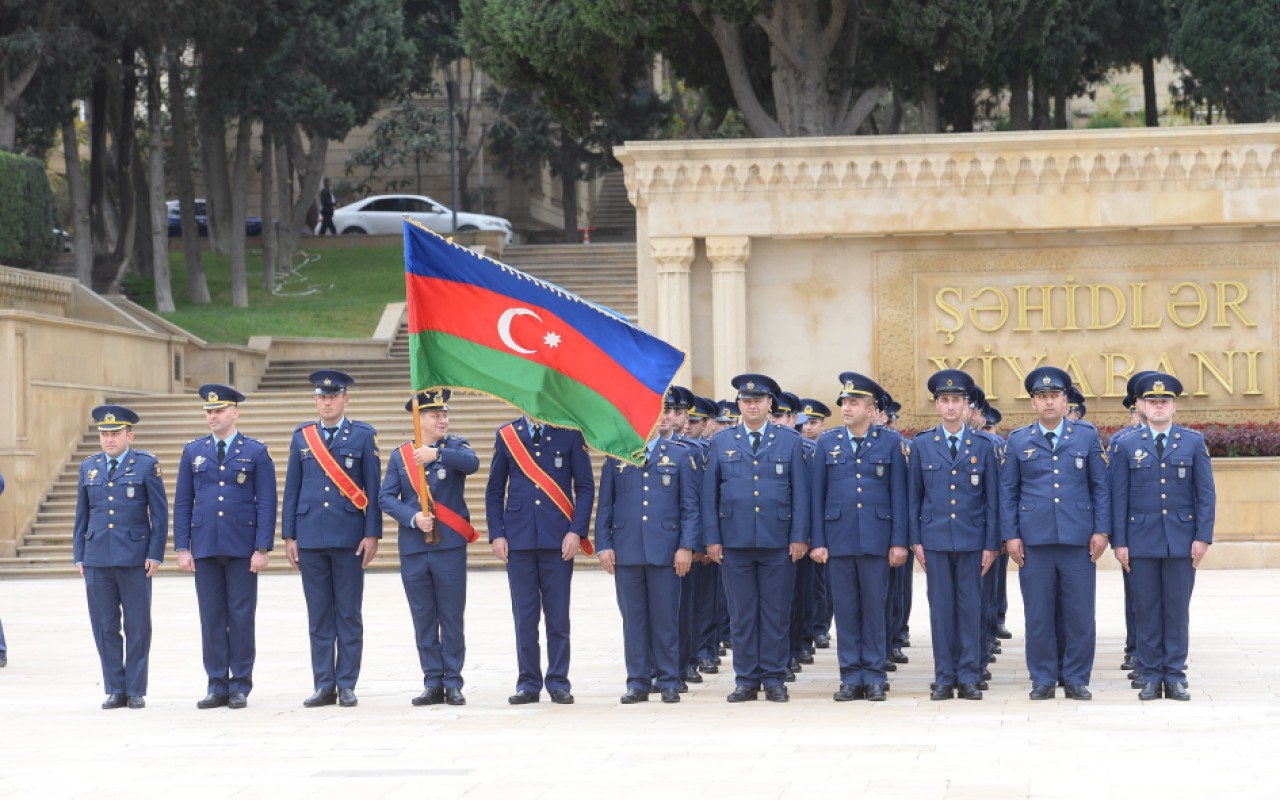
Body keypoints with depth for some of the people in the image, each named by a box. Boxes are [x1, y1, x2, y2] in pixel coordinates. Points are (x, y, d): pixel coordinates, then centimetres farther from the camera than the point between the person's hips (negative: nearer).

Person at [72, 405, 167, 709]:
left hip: (134, 559, -3)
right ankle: (115, 690, 11)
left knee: (137, 627, 1)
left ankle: (136, 691, 8)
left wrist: (155, 555, -6)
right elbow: (82, 515, 14)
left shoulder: (147, 465, 2)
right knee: (105, 627, 3)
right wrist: (79, 556, 8)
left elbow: (160, 513, 1)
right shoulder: (88, 467, 12)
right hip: (97, 560, 3)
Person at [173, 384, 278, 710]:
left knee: (242, 618, 0)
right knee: (211, 619, 4)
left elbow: (267, 503, -2)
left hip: (242, 549, -2)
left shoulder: (256, 452, 1)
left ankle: (240, 687, 7)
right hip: (205, 548, 2)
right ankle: (217, 686, 9)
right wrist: (182, 548, 1)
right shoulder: (193, 451, 9)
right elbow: (182, 502, 9)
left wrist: (262, 549, -9)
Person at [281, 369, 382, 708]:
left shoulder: (363, 435, 3)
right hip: (310, 538, 2)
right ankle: (324, 686, 8)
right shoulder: (302, 436, 10)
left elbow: (373, 488, 0)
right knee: (319, 617, 4)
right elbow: (292, 489, 11)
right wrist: (289, 536, 6)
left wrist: (372, 534, -7)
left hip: (349, 538, -2)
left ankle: (347, 685, 7)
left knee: (349, 615, 2)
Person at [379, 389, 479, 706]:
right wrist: (413, 518, -13)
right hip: (413, 549, 2)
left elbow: (472, 463, -20)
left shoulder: (455, 446, 4)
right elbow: (386, 498, 2)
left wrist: (437, 454, -34)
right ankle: (433, 683, 10)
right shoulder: (400, 455, 8)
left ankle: (453, 683, 6)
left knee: (452, 618, 0)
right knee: (424, 620, 5)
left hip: (450, 546, -2)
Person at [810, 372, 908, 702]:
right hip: (838, 538, 2)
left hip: (876, 538, -2)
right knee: (845, 609, 4)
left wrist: (899, 541, -4)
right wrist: (817, 541, 1)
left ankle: (874, 677, 8)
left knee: (875, 608, 1)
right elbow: (818, 495, 7)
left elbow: (899, 494, 2)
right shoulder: (827, 442, 7)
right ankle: (851, 677, 9)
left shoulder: (891, 442, 3)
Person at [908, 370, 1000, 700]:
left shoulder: (983, 446, 4)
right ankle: (944, 678, 7)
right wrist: (916, 540, 1)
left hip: (972, 539, 0)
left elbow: (992, 498, 4)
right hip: (935, 539, 0)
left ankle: (969, 677, 7)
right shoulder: (922, 445, 6)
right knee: (941, 609, 2)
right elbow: (913, 497, 8)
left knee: (971, 608, 1)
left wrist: (991, 545, -1)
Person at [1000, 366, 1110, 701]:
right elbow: (1007, 491, 9)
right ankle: (1043, 679, 10)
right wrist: (1010, 535, 0)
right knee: (1038, 615, 2)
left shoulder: (1087, 436, 8)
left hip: (1078, 539, 0)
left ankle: (1076, 679, 10)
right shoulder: (1018, 441, 9)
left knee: (1080, 614, 1)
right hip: (1034, 540, 0)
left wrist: (1101, 531, -1)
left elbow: (1100, 487, 7)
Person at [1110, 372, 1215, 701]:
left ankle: (1175, 677, 8)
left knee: (1178, 610, 2)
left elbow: (1206, 493, 3)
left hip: (1182, 540, 0)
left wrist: (1203, 537, -5)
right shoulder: (1127, 446, 6)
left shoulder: (1194, 442, 5)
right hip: (1142, 541, 0)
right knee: (1147, 611, 3)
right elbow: (1119, 497, 5)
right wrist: (1119, 541, -1)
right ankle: (1150, 677, 9)